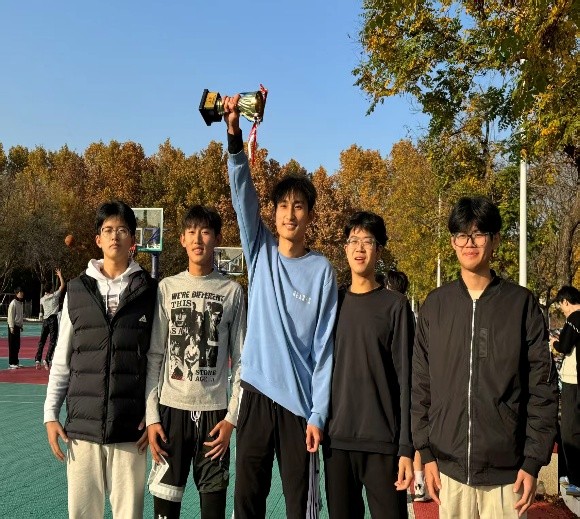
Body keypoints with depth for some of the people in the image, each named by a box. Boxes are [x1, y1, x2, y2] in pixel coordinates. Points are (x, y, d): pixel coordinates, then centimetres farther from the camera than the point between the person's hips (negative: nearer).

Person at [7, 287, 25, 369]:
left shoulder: (21, 303, 13)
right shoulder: (13, 303, -12)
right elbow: (10, 316, -15)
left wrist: (22, 325, 17)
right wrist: (11, 327, -18)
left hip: (18, 326, 8)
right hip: (13, 326, -8)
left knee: (17, 345, 11)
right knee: (12, 345, -6)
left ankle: (16, 362, 19)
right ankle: (11, 363, -4)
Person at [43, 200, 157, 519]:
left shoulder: (149, 291, 2)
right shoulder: (76, 290, 7)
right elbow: (62, 359, 10)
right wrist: (50, 414, 6)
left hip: (130, 426, -1)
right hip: (82, 424, 2)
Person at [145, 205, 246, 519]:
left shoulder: (232, 291, 2)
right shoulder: (167, 288, 4)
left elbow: (241, 360, 3)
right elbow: (154, 357, 3)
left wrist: (232, 416, -4)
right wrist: (151, 416, -3)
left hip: (214, 410, 0)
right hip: (171, 408, 1)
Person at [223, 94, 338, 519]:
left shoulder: (322, 270, -3)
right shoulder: (261, 252, 4)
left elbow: (324, 349, -5)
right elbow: (243, 195, -11)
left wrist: (318, 414, -9)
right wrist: (235, 136, -25)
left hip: (299, 402, -2)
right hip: (257, 394, 2)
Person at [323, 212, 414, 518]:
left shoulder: (395, 306, -1)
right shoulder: (333, 302, 9)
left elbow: (405, 379, -5)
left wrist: (407, 447, -10)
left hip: (382, 441, -3)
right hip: (336, 439, 3)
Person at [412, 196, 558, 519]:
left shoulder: (522, 304, -1)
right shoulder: (435, 305, 4)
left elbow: (543, 388, -2)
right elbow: (421, 386, 6)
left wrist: (533, 460, -6)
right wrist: (426, 451, 2)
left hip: (507, 470, -2)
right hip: (449, 467, 2)